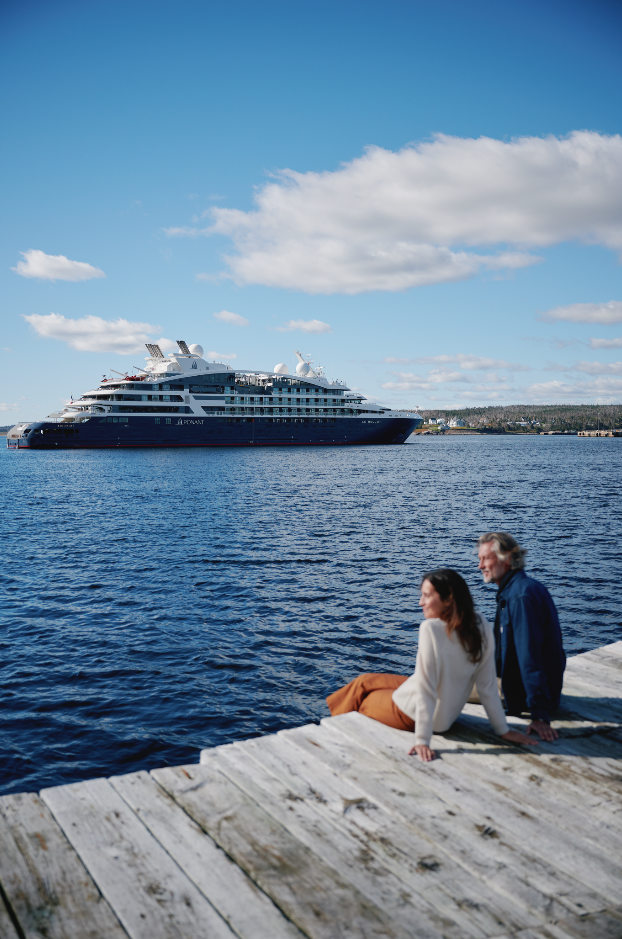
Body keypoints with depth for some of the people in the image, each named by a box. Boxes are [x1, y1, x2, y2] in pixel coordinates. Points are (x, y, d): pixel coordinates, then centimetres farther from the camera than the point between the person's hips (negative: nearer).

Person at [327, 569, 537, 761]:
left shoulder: (431, 629, -31)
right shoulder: (481, 627, -13)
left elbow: (426, 689, -29)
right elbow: (488, 686, -8)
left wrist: (422, 740, -23)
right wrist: (503, 730, 1)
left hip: (409, 713, -6)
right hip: (447, 715, 7)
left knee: (360, 691, 25)